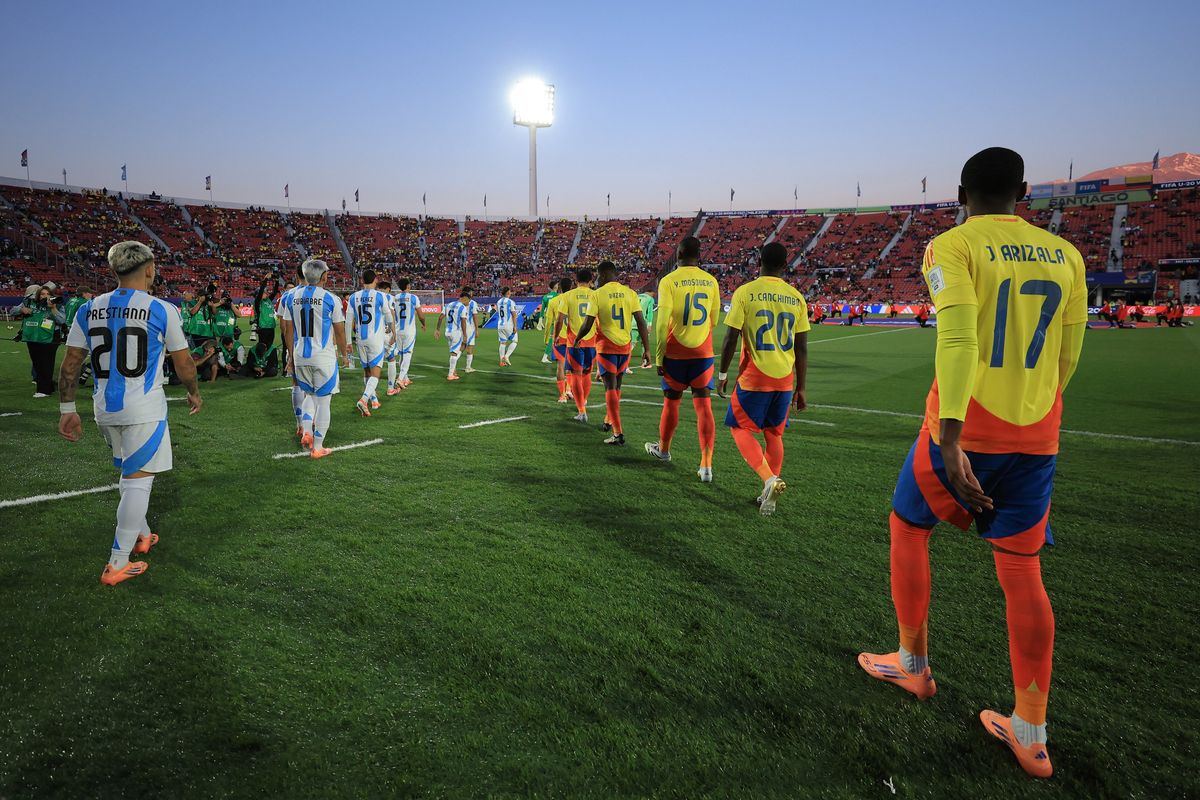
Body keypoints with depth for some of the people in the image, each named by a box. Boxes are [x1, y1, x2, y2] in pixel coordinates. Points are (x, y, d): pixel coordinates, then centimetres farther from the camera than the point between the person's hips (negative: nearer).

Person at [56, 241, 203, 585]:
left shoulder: (88, 310, 4)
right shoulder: (162, 310, -9)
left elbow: (70, 365, 5)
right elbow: (183, 363, -2)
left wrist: (67, 409, 12)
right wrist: (194, 392, 16)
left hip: (105, 408, 5)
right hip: (144, 408, -5)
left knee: (130, 473, 23)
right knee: (138, 479, 2)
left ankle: (141, 535, 37)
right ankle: (117, 564, 4)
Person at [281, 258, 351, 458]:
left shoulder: (292, 297, 3)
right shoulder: (330, 299, -10)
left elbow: (290, 330, 9)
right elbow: (339, 332, -3)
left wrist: (292, 355, 19)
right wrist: (344, 353, 12)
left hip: (300, 356, 5)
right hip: (324, 357, -4)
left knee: (309, 394, 24)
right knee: (323, 401, 5)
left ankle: (307, 431, 5)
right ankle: (317, 447, 9)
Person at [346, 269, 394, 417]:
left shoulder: (353, 297, 4)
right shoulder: (381, 296, -7)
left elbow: (349, 321, 5)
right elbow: (389, 319, 3)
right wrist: (389, 328, 26)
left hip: (361, 339, 4)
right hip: (376, 339, -4)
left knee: (367, 371, 18)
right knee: (375, 373, -4)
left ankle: (374, 400, 27)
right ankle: (363, 400, -22)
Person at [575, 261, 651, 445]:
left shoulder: (598, 294, -8)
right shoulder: (630, 293, 3)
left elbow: (587, 325, -10)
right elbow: (641, 322, -1)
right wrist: (646, 349, 2)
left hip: (606, 346, -4)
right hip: (625, 346, 4)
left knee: (610, 387, -2)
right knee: (616, 386, 20)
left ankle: (618, 433, -9)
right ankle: (609, 421, 37)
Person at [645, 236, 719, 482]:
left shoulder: (669, 281, -8)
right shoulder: (711, 281, 3)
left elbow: (662, 322, -13)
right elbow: (713, 321, 12)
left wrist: (658, 356, -7)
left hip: (676, 353, -2)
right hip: (703, 353, 2)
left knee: (671, 402, 15)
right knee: (703, 406, 0)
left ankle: (663, 449, 36)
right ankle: (706, 466, -6)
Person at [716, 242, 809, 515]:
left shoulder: (744, 292, -8)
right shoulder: (796, 298, 4)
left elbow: (730, 339, -9)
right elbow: (802, 348, 5)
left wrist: (722, 374, 4)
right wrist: (800, 388, 13)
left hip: (754, 378, -4)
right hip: (784, 380, 4)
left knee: (740, 428, 10)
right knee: (774, 434, 16)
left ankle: (770, 479, -9)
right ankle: (769, 496, 20)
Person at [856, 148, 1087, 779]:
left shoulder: (952, 247, -7)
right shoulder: (1065, 255, 9)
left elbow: (958, 337, -23)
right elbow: (1066, 359, 12)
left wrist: (949, 439, -29)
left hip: (965, 430, -5)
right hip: (1038, 439, 5)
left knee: (907, 528, 18)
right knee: (1021, 572, 11)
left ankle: (913, 666, 30)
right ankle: (1030, 735, 18)